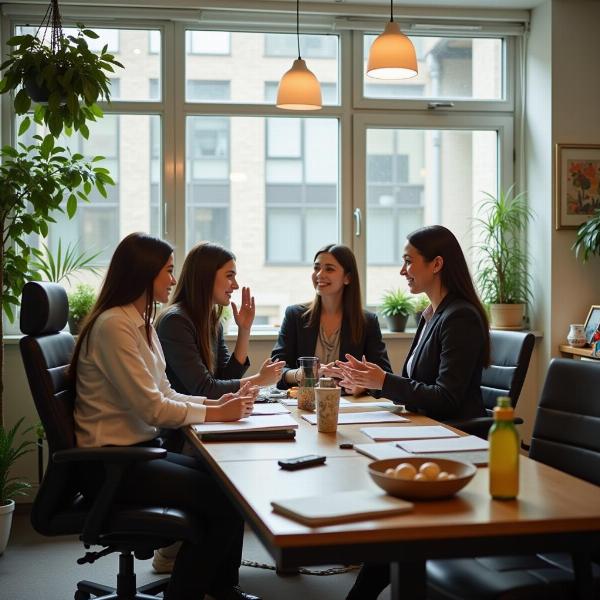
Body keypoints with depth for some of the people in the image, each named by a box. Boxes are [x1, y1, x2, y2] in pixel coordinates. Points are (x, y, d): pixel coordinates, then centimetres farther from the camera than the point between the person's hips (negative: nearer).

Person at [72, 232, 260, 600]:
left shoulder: (141, 323, 12)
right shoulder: (114, 325, -18)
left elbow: (164, 394, 13)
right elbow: (151, 407, -20)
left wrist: (214, 403, -2)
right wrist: (216, 414, -12)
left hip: (142, 448, 9)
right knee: (224, 499, -16)